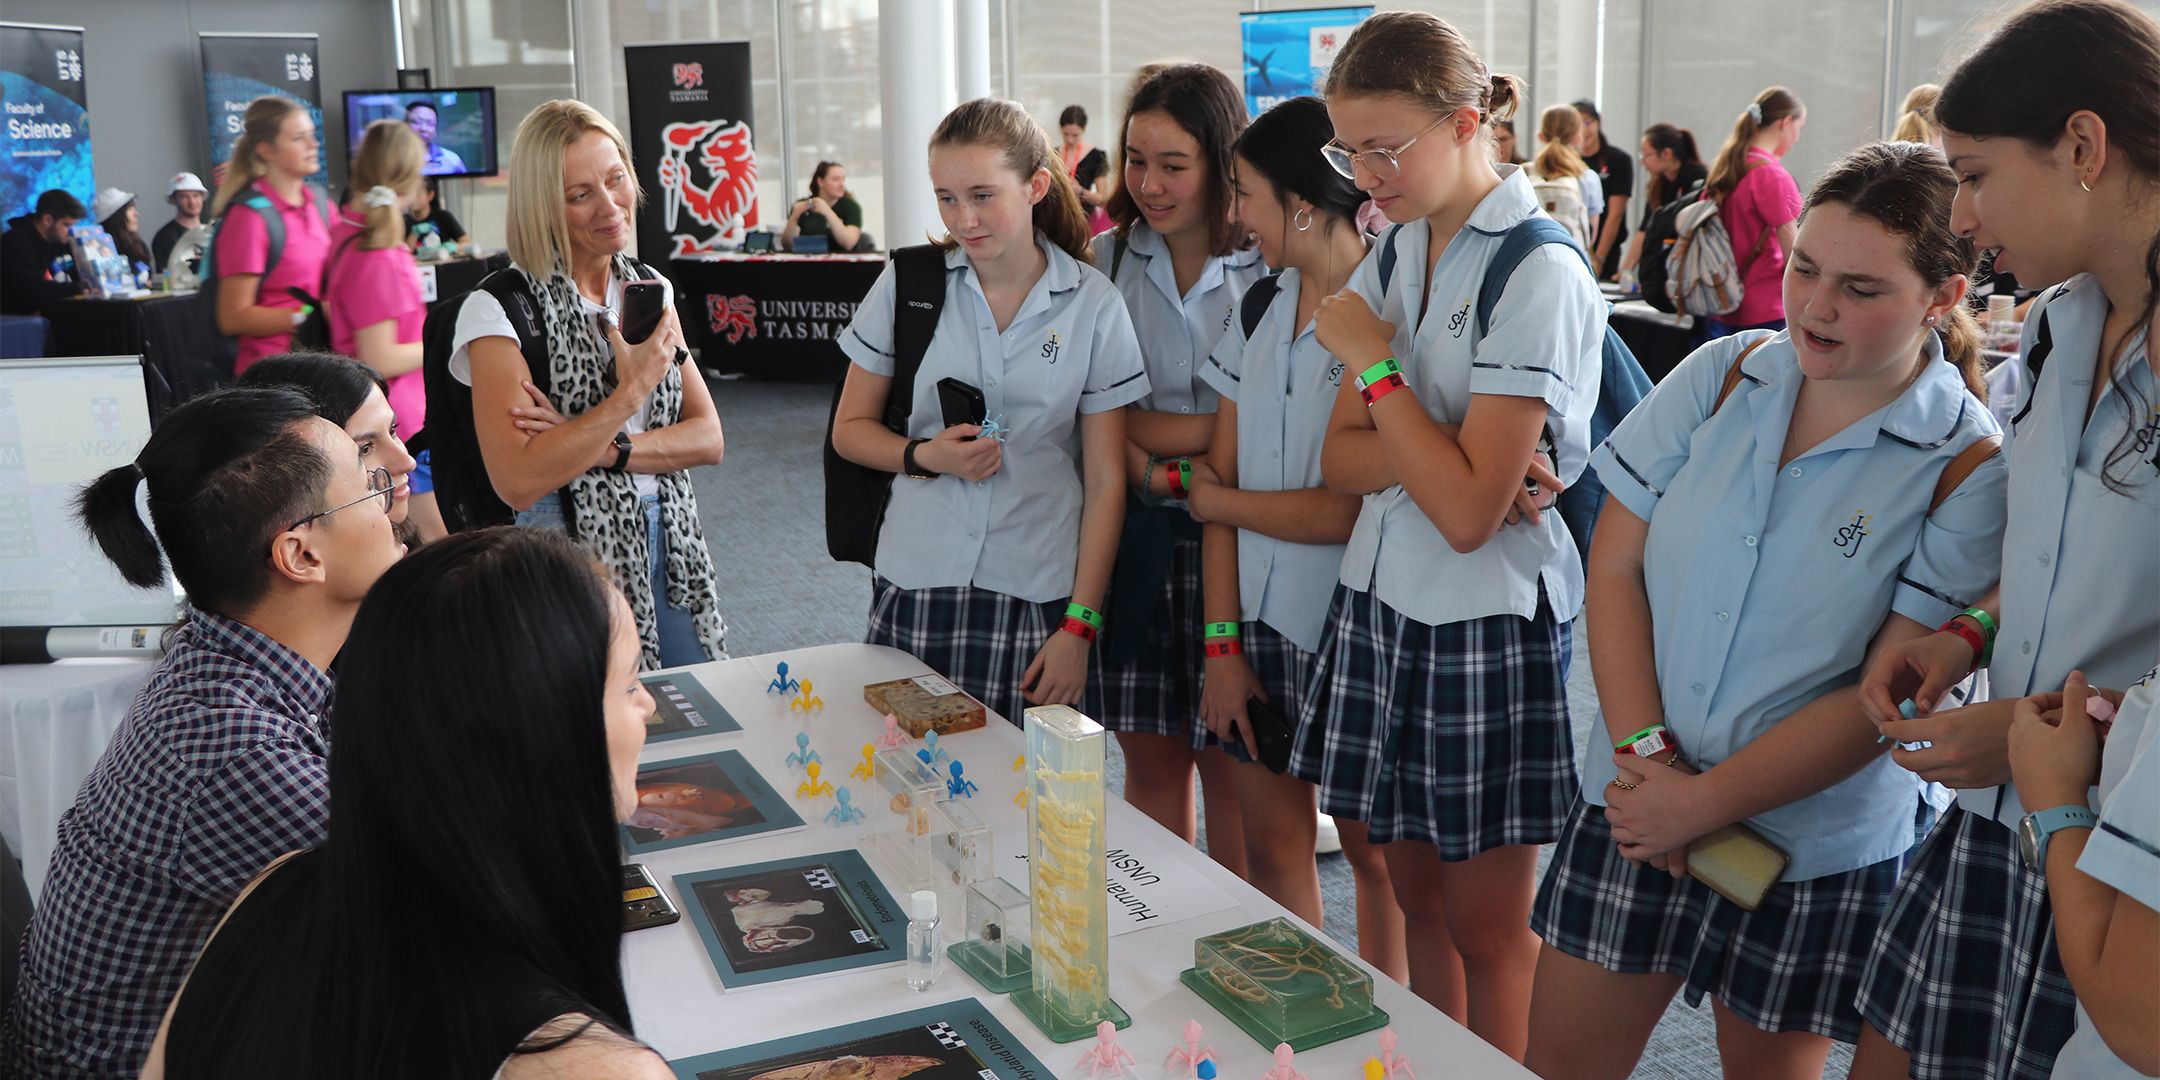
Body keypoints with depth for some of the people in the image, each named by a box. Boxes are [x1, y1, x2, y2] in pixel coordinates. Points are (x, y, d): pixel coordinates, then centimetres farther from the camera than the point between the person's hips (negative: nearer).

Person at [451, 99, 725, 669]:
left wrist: (601, 448, -15)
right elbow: (518, 481, -21)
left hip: (669, 552, 6)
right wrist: (632, 390, -21)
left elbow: (709, 437, 1)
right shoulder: (499, 308, -12)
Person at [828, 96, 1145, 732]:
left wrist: (1080, 625, -4)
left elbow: (1105, 482, 1)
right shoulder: (908, 284, 2)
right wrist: (926, 456, -11)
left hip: (1038, 595, -1)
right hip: (917, 582, 1)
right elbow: (849, 429, 9)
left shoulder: (1093, 307, 0)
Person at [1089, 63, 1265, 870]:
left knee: (1226, 764, 6)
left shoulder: (1272, 271, -8)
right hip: (1135, 535, 4)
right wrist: (1157, 473, -12)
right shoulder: (1108, 259, 4)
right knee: (1148, 757, 12)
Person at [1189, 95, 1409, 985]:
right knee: (1272, 845, 13)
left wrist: (1213, 499, -5)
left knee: (1371, 847, 9)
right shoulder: (1260, 309, 6)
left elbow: (1348, 510, -20)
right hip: (1259, 618, 6)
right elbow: (1223, 476, 4)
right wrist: (1222, 644, -1)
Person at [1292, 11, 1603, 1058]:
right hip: (1381, 599, 7)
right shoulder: (1394, 253, 8)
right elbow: (1341, 458, 3)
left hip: (1485, 619, -7)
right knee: (1415, 892, 16)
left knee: (1487, 925, 7)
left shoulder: (1540, 275, -15)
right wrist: (1443, 449, -16)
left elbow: (1469, 510, -22)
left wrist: (1373, 363, -14)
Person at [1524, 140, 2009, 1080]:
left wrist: (1702, 802, -17)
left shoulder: (1971, 472, -11)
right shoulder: (1720, 376, -2)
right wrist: (1645, 753, -12)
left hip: (1814, 846, -3)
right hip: (1637, 798, 3)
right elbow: (1615, 568, -2)